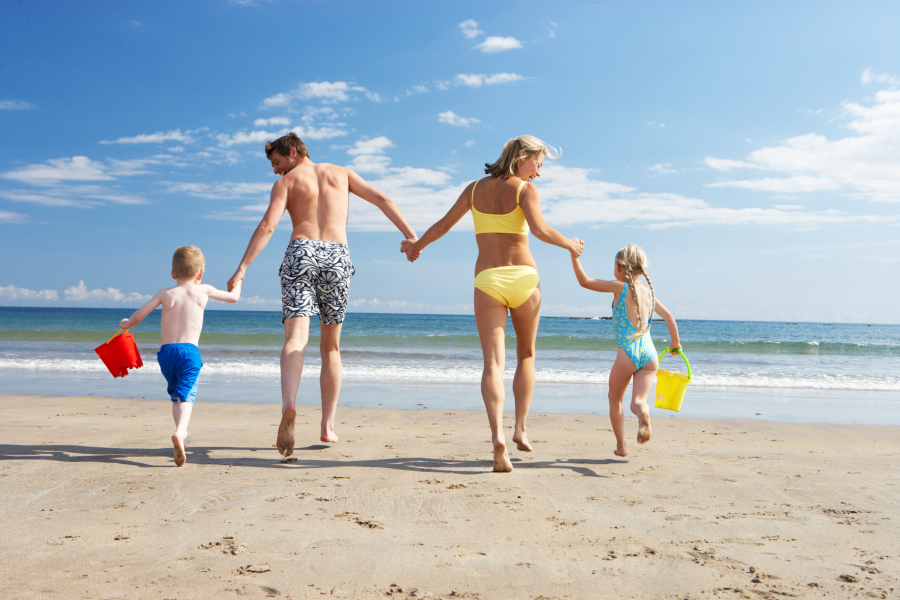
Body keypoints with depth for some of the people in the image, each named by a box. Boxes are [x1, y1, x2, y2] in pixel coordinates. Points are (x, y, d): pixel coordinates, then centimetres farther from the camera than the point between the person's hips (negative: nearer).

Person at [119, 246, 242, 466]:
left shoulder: (164, 293, 8)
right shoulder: (204, 290, 7)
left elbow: (138, 315, 6)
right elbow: (234, 297, 20)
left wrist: (127, 324, 29)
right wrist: (237, 280, 42)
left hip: (166, 351, 3)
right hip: (189, 351, -2)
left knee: (175, 394, 22)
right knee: (186, 395, -9)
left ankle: (182, 433, 30)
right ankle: (179, 432, -34)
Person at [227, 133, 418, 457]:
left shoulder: (286, 182, 14)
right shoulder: (341, 172, 24)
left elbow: (267, 225, -2)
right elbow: (381, 199, 13)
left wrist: (241, 269, -7)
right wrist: (411, 236, 9)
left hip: (301, 252, -2)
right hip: (337, 256, 2)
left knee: (296, 339, -13)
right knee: (331, 347, 14)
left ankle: (288, 406, -41)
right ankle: (328, 425, 11)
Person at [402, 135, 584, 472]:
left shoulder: (475, 189, 13)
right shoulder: (525, 189, 0)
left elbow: (444, 224, 19)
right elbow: (539, 229, -17)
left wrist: (418, 245, 35)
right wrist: (568, 244, 1)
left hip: (487, 281, 2)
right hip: (523, 278, -2)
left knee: (493, 362, -6)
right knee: (526, 355, 19)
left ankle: (497, 434, -25)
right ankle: (520, 427, 12)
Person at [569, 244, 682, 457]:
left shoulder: (620, 287, 1)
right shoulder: (649, 292, 16)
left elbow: (585, 281, 0)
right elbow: (669, 317, 21)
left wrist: (574, 256, 6)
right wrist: (675, 345, 33)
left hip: (627, 354, -4)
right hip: (650, 355, 4)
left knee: (615, 399, 16)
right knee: (638, 400, -2)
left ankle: (620, 446, 17)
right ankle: (644, 416, -38)